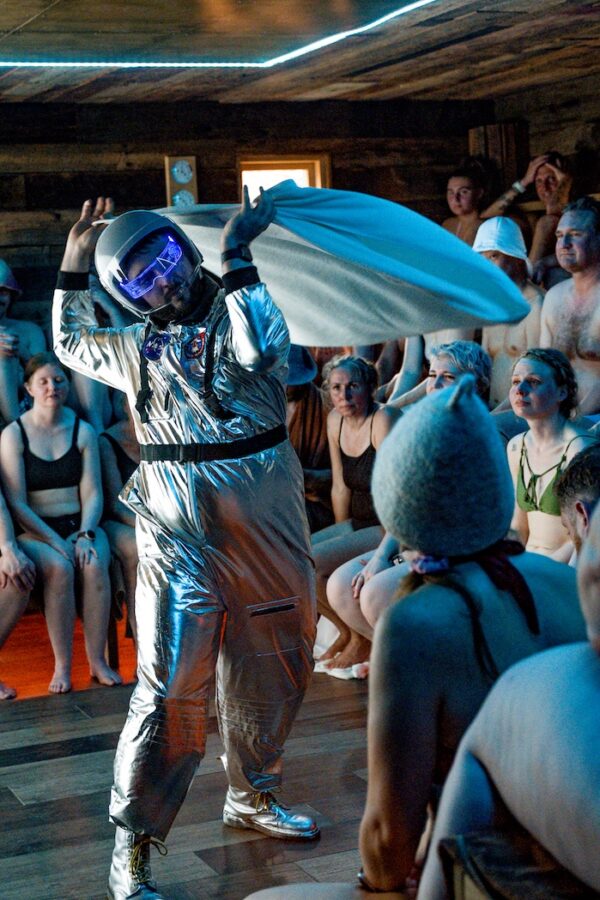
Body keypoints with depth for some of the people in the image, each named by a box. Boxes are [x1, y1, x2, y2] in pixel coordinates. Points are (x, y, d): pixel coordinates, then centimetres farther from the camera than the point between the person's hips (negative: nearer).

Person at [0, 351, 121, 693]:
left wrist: (85, 536, -15)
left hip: (81, 524, 2)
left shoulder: (83, 431, 7)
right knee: (60, 568, -34)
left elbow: (93, 494, 3)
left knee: (95, 566, -31)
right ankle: (62, 665, -25)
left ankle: (98, 660, -22)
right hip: (36, 530, -2)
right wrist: (55, 542, -18)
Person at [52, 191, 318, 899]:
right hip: (179, 534, -1)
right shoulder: (137, 347, 10)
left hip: (266, 523, 1)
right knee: (171, 688, -7)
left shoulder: (241, 315, 3)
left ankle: (250, 798, 36)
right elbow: (69, 342, 30)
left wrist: (236, 259, -17)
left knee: (271, 671, 14)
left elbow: (265, 349, -22)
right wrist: (74, 264, 20)